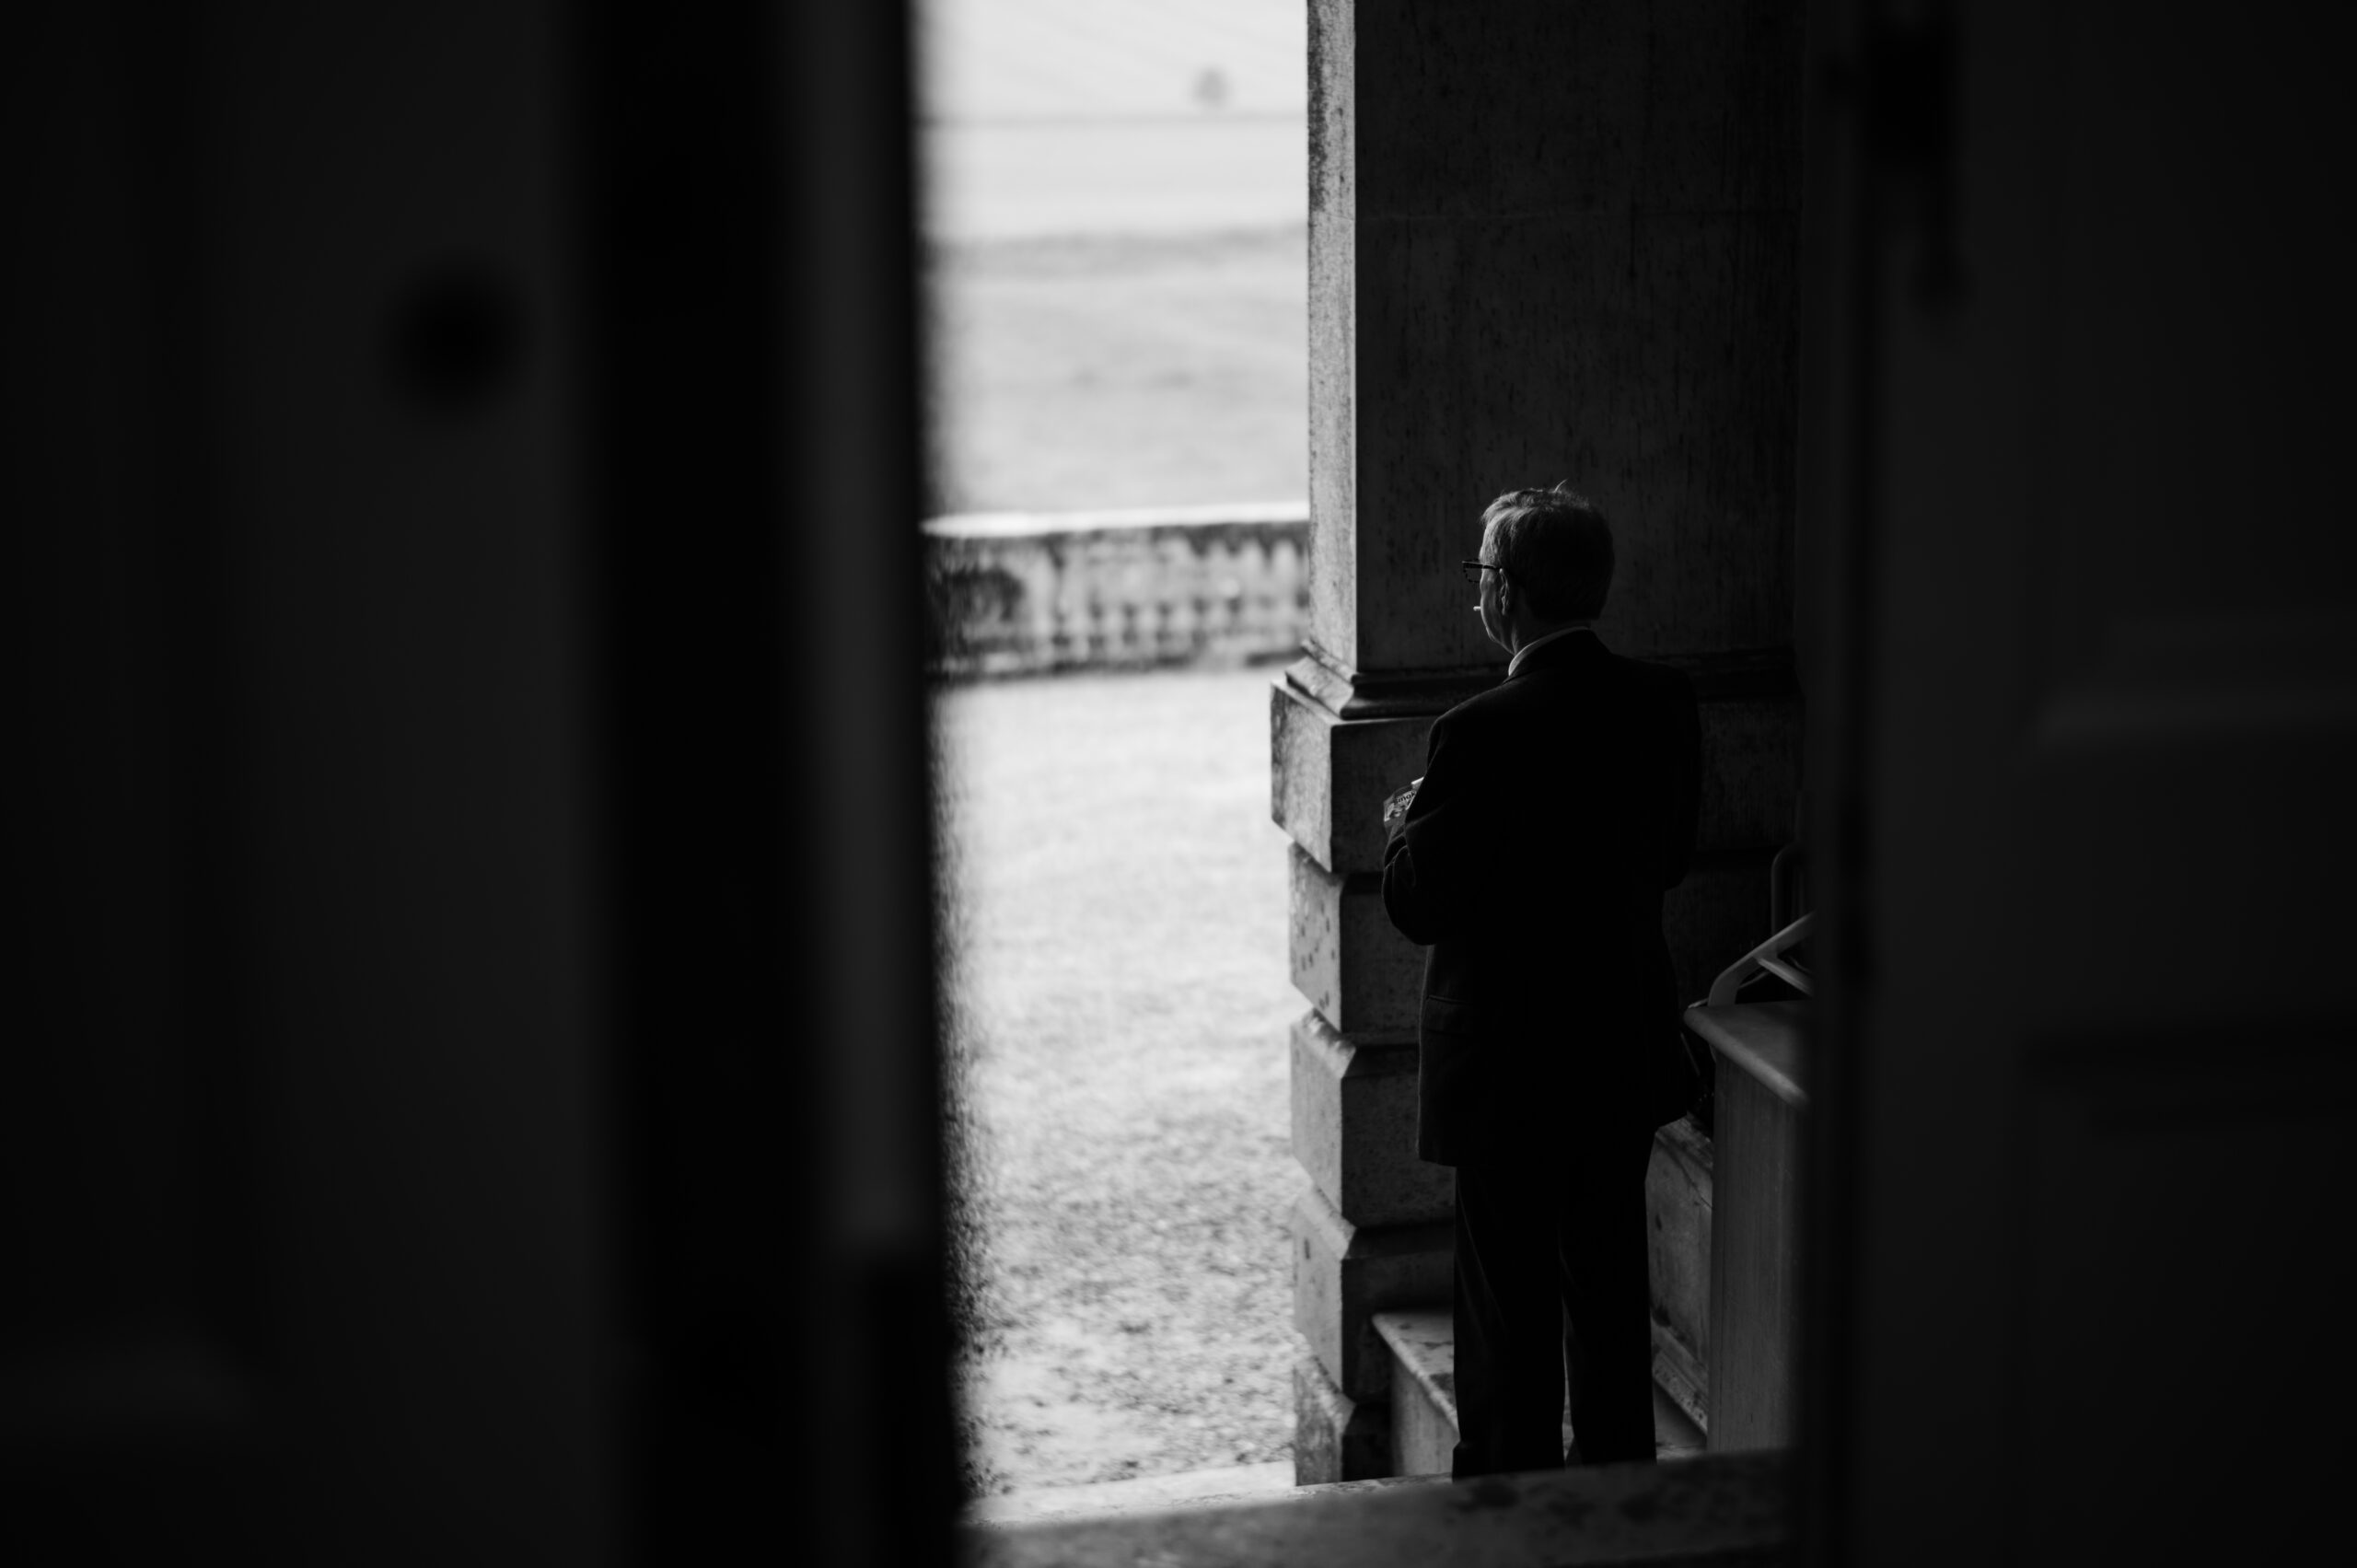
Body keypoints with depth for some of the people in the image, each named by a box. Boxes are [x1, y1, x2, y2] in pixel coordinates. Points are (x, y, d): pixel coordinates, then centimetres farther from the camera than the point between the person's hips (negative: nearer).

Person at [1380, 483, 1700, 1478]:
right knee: (1610, 1283, 19)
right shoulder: (1664, 704, -2)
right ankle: (1619, 1474, 32)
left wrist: (1408, 827, 2)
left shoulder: (1482, 734, -23)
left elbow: (1419, 909, -17)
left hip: (1508, 1068, -6)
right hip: (1627, 1054, 7)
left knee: (1509, 1300, 6)